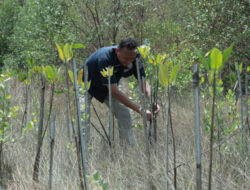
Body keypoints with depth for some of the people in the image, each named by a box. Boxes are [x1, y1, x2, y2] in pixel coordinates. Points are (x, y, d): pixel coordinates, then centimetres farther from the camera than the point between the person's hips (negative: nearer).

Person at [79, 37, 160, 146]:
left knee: (124, 115, -8)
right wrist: (140, 110, -48)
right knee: (83, 116, -24)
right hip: (87, 84, -5)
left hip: (110, 85, 5)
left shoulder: (135, 58, -24)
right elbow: (114, 92, -44)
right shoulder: (105, 58, -42)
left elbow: (143, 83, -19)